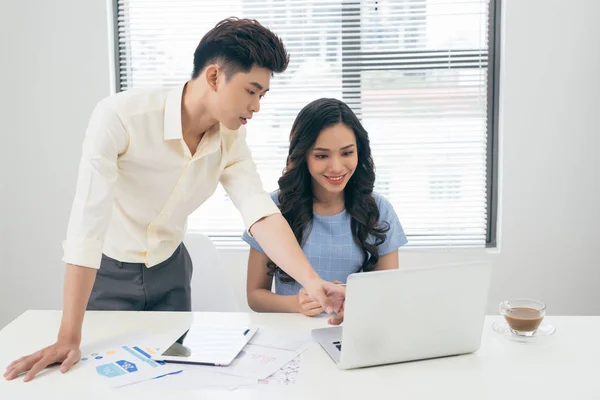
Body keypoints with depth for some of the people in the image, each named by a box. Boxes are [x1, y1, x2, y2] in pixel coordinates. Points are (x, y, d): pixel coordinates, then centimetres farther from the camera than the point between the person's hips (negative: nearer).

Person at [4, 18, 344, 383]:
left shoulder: (231, 138, -14)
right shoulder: (119, 117, -32)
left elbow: (261, 213, -22)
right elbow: (86, 226, -35)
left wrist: (311, 282, -39)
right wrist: (69, 339, -36)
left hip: (169, 269, 4)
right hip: (106, 270, -4)